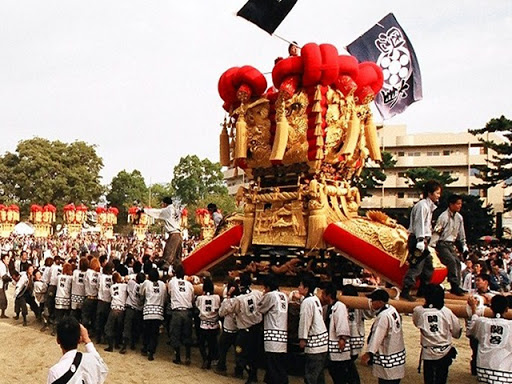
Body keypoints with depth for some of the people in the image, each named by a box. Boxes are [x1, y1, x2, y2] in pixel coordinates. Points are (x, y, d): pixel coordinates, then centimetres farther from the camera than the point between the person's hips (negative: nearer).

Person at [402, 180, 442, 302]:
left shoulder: (429, 205, 20)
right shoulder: (422, 205, -11)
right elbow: (419, 223, -19)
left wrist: (426, 241, 19)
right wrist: (421, 240, -25)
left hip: (423, 240, 11)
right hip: (418, 239, -11)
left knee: (428, 266, 16)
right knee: (416, 266, -12)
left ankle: (423, 290, 25)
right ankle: (405, 291, -9)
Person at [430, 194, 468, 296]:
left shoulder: (459, 217, 6)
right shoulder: (444, 216, -15)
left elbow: (461, 234, 16)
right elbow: (436, 232, -16)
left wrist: (464, 246, 13)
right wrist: (432, 246, -20)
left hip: (451, 244, 7)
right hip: (442, 244, -7)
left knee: (457, 262, -2)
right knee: (451, 261, -19)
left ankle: (457, 286, 3)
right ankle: (454, 286, -16)